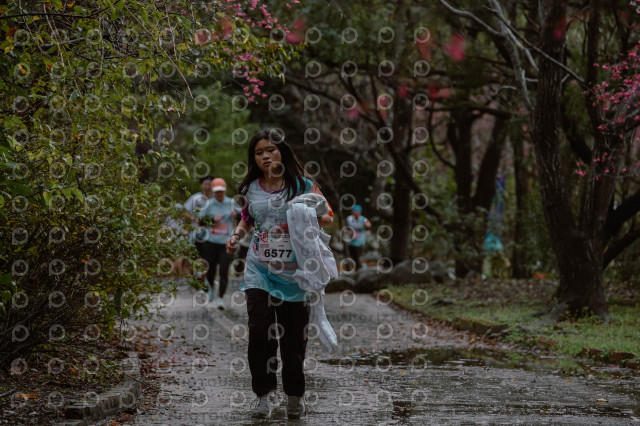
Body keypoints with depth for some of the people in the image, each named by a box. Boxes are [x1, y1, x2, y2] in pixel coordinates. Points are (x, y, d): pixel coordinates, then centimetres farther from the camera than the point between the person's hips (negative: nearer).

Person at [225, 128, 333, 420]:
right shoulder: (252, 188, 7)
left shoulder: (303, 185, -2)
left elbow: (328, 216, 3)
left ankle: (295, 395, 22)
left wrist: (320, 219, -20)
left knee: (294, 336, 4)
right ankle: (264, 393, 2)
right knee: (260, 332, -12)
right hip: (259, 272, 2)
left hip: (294, 274, -1)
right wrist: (236, 236, 6)